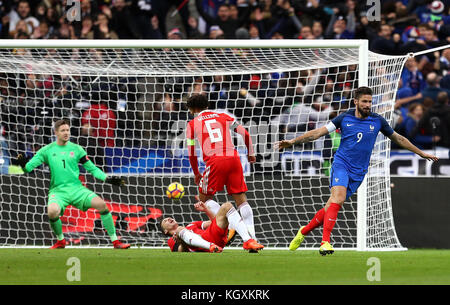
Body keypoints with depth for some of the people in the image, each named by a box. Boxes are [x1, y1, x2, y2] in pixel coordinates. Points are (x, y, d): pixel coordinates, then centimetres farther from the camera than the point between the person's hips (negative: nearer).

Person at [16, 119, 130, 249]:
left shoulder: (76, 149, 8)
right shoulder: (47, 150, 4)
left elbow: (92, 168, 12)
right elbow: (29, 167, 0)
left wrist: (107, 179, 0)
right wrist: (23, 164, -23)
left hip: (76, 189, 2)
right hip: (58, 190, -2)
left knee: (101, 204, -21)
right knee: (52, 211, -33)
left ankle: (115, 241, -9)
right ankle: (60, 241, -3)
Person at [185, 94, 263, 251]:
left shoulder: (193, 124, 14)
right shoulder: (223, 117, 21)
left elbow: (191, 152, 15)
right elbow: (245, 133, 19)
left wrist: (196, 173, 28)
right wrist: (251, 154, 33)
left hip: (215, 161, -3)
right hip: (234, 158, 3)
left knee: (204, 198, 12)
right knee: (241, 199, 5)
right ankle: (252, 236, -6)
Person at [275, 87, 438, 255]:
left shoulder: (377, 121, 5)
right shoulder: (344, 118, 0)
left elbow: (398, 138, 18)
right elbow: (318, 132, 1)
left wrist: (421, 153, 24)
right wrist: (292, 141, -6)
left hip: (358, 172, 2)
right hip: (341, 164, -2)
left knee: (332, 206, -1)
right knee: (338, 199, -26)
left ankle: (304, 231, 20)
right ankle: (325, 242, -29)